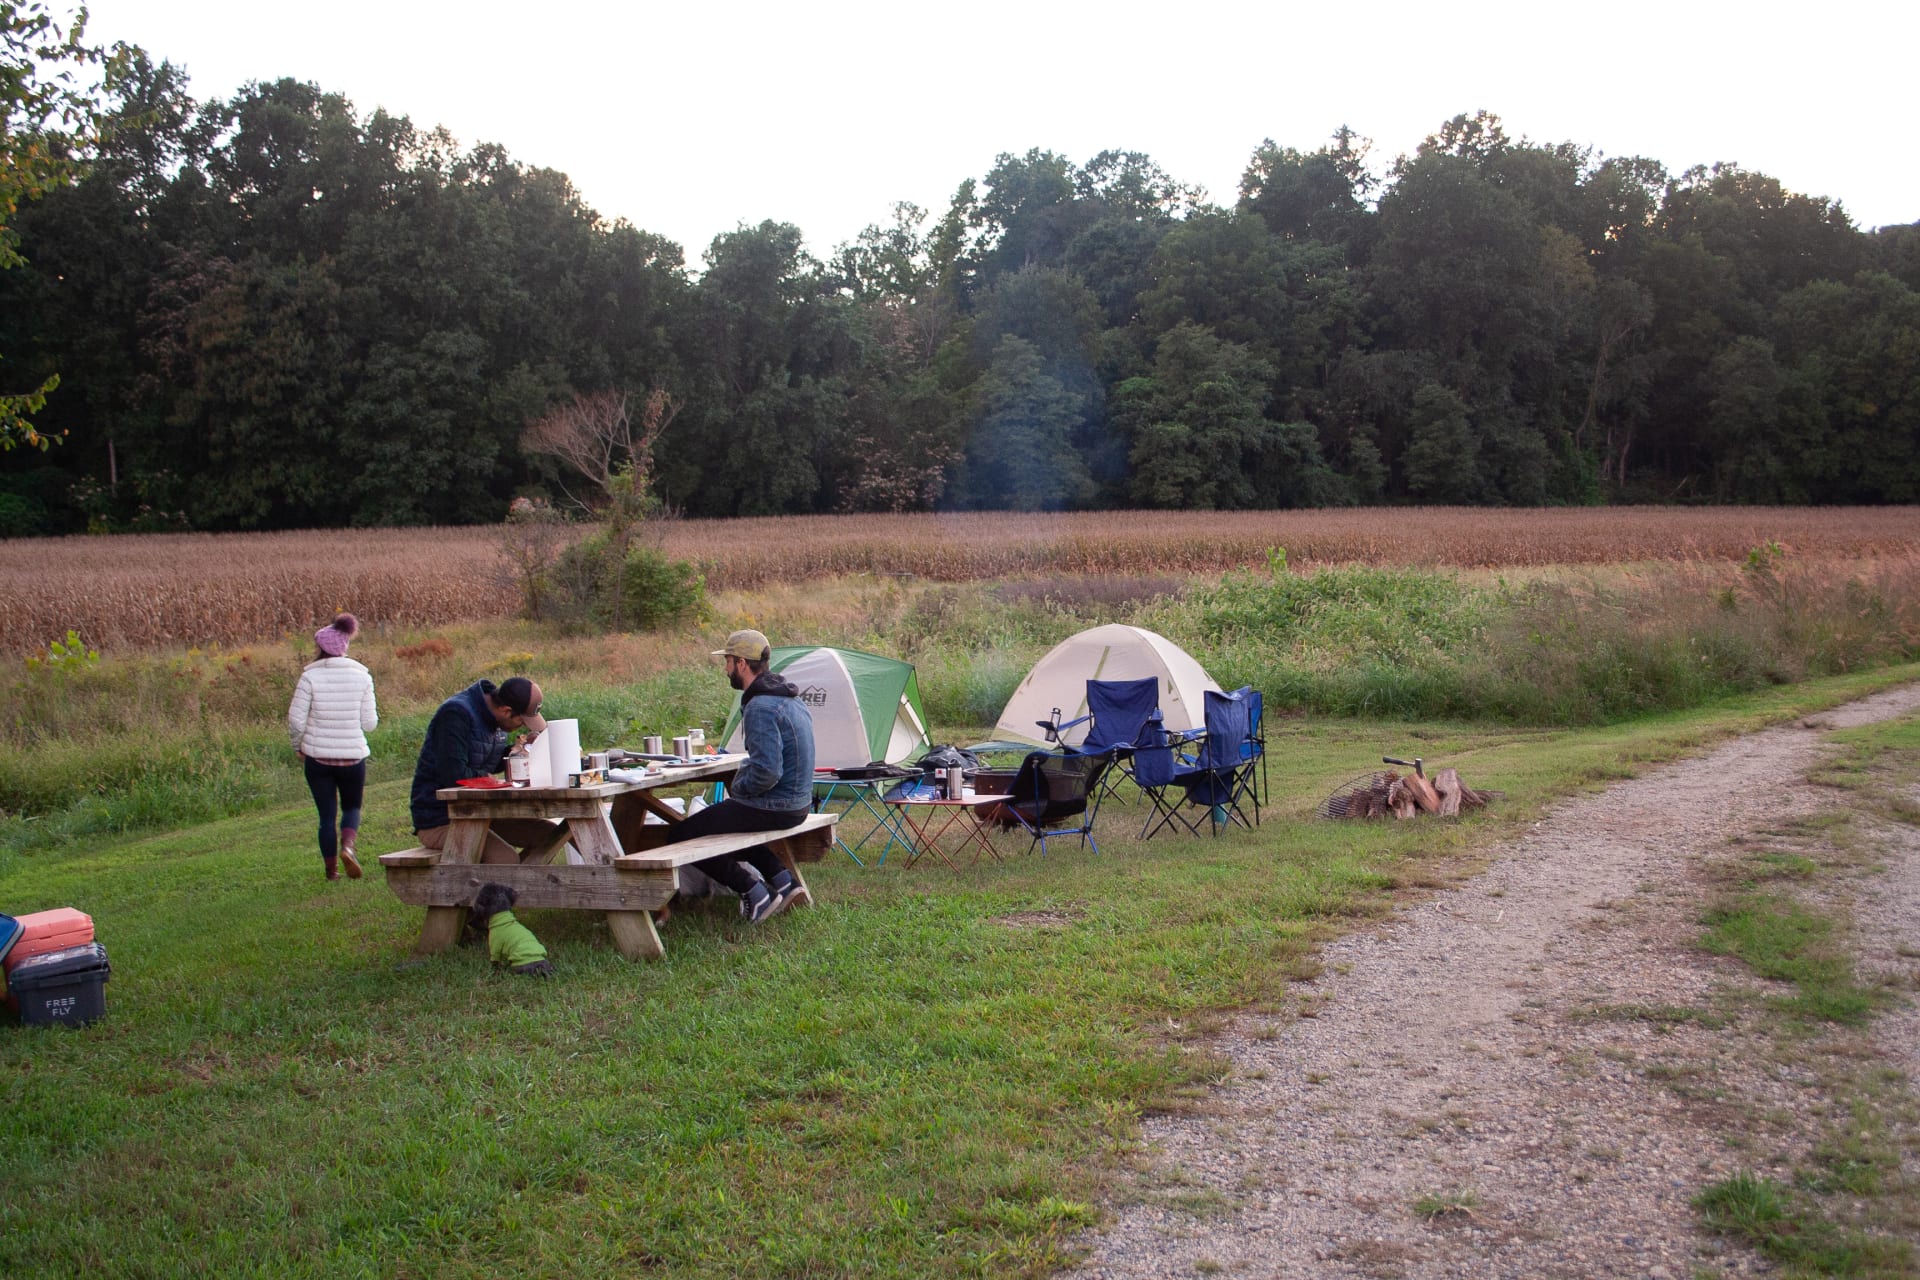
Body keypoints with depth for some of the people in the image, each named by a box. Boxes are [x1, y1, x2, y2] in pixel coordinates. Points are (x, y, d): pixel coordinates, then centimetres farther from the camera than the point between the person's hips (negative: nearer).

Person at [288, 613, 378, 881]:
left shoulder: (310, 676, -9)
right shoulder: (362, 676, -3)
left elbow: (296, 719, -8)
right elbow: (369, 723, -2)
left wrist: (298, 747, 9)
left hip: (317, 757, -1)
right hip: (353, 756, 1)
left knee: (326, 814, 11)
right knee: (352, 807, 17)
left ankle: (331, 869, 14)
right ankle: (347, 845, -11)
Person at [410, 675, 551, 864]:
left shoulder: (493, 714, 7)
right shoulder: (456, 714, -21)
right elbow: (453, 776, -26)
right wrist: (485, 777, -8)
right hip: (439, 821, -9)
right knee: (507, 859, -30)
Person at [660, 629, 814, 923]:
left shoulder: (760, 707, -21)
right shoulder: (789, 697, 10)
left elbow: (766, 772, -28)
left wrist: (737, 788, -9)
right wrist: (740, 782, 13)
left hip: (772, 808, -10)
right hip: (797, 804, 10)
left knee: (680, 836, -2)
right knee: (722, 820, 34)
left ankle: (754, 892, -1)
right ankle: (783, 881, 20)